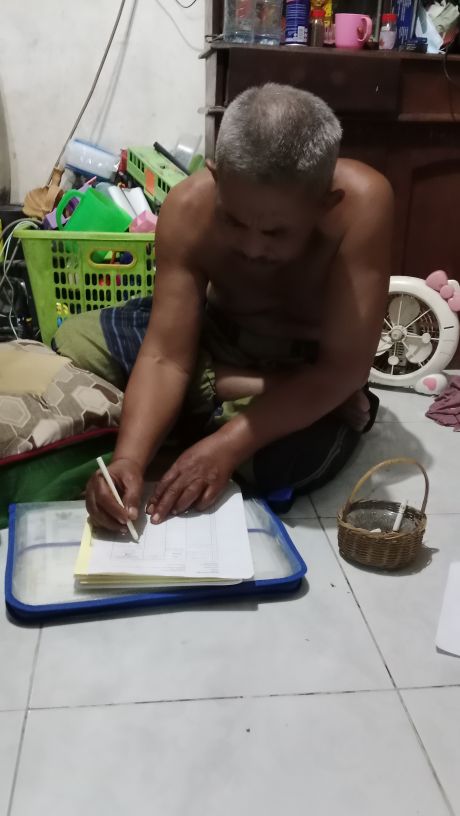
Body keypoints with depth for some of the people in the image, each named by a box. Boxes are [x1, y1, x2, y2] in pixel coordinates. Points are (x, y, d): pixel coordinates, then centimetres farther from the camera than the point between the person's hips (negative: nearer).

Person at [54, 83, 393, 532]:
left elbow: (344, 367, -30)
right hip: (215, 334, 3)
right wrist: (128, 457, -41)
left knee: (296, 456, -35)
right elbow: (165, 355, -24)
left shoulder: (361, 202, -32)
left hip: (310, 367, -2)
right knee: (70, 344, -6)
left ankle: (201, 406, -6)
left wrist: (230, 442, -38)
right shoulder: (189, 207, -24)